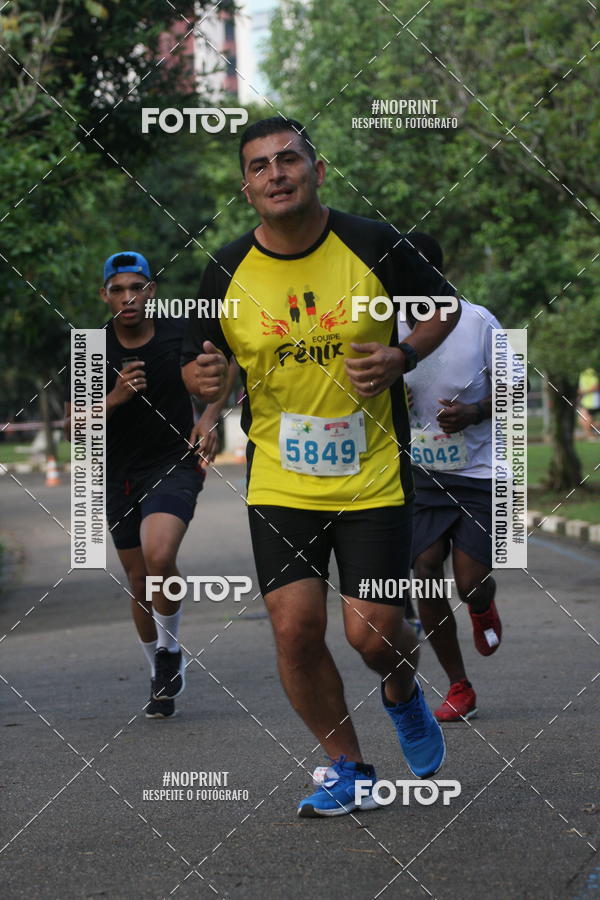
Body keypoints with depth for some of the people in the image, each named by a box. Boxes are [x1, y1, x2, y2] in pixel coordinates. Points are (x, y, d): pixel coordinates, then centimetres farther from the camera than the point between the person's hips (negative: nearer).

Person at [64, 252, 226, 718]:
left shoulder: (181, 334, -7)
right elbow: (74, 426, -5)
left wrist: (209, 418, -8)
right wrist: (114, 399, -22)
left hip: (175, 464, -3)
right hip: (121, 474, 3)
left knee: (159, 554, -28)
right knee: (140, 580, 9)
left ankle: (170, 650, -4)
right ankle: (161, 678, 30)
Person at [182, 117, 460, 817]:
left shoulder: (372, 245, -6)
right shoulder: (228, 270, -2)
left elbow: (443, 306, 9)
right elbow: (196, 360, 10)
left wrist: (403, 356, -10)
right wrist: (203, 377, -15)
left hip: (373, 477, -1)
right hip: (278, 483, 2)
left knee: (373, 633, -5)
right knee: (294, 629, -7)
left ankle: (403, 694, 33)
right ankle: (347, 770, 14)